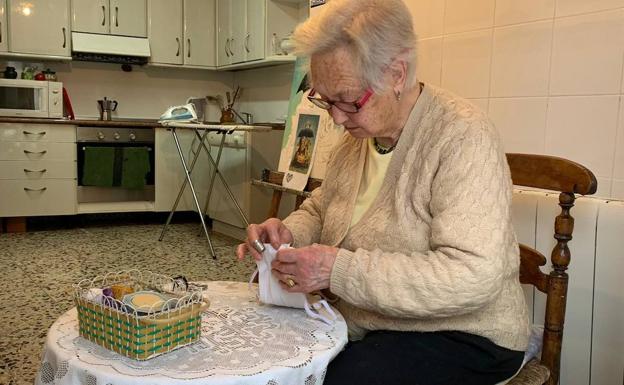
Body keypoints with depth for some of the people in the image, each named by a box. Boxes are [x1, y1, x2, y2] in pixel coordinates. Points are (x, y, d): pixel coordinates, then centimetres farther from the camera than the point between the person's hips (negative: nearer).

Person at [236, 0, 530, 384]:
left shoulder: (463, 137, -20)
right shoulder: (357, 135, 3)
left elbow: (472, 277, -28)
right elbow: (319, 208, 17)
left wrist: (340, 270, -31)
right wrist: (291, 232, -6)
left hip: (459, 337, -6)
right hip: (364, 323, 7)